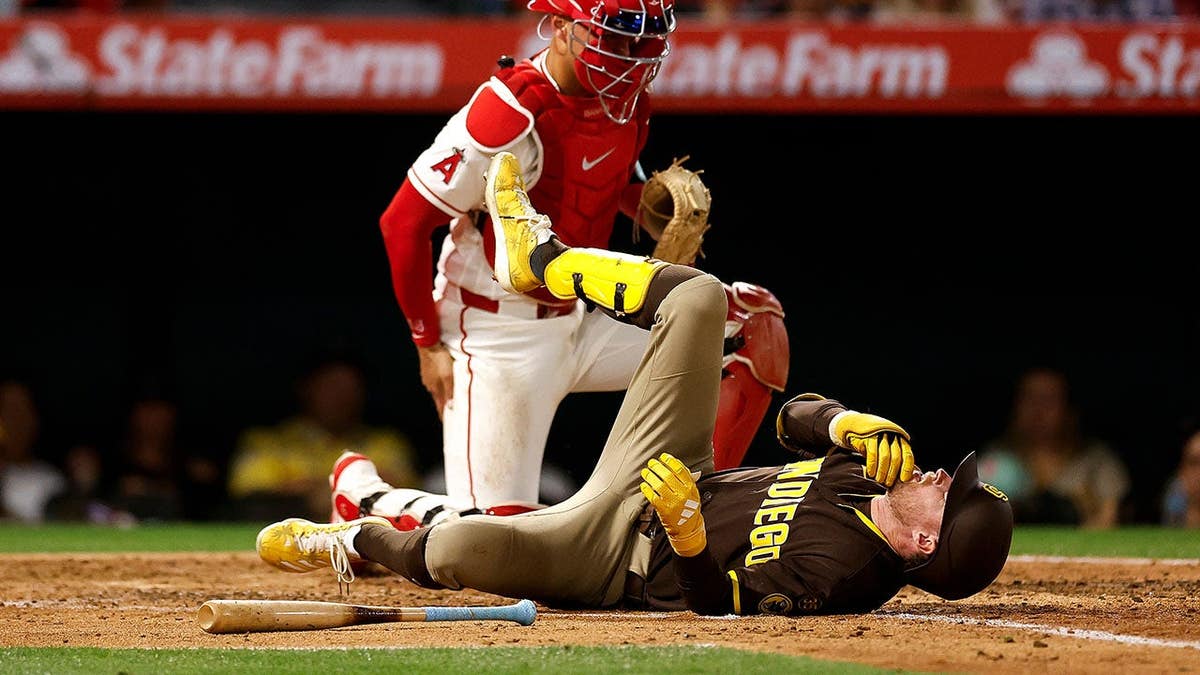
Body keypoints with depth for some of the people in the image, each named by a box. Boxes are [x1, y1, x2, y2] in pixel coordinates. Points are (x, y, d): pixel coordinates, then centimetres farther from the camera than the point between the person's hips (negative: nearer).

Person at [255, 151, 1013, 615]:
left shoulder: (841, 572, -33)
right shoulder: (880, 463, -11)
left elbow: (721, 603, -30)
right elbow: (795, 417, 3)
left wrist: (686, 531, -48)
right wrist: (849, 422, -18)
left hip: (615, 554, -8)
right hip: (664, 473, 8)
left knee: (458, 549, -34)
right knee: (697, 297, 1)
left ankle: (365, 539, 4)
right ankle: (538, 255, 26)